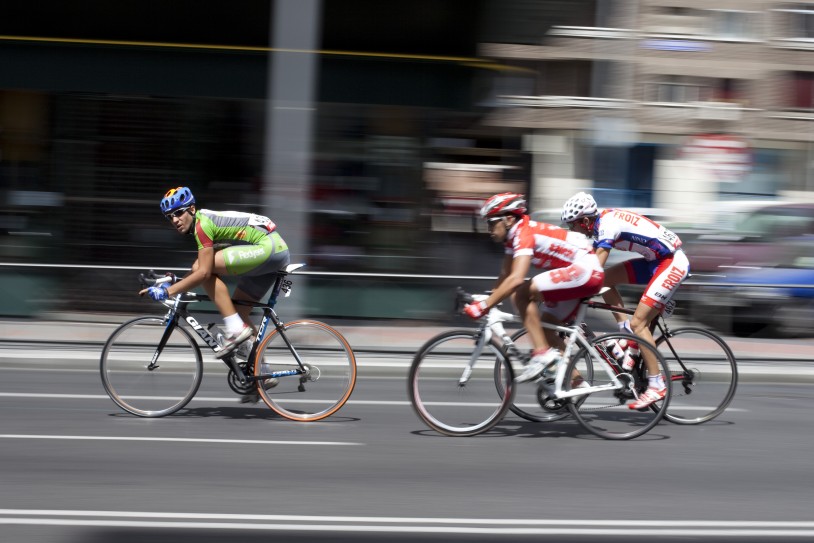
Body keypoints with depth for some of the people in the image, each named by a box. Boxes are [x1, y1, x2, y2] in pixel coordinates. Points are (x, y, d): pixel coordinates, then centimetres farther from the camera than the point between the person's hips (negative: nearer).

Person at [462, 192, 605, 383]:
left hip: (585, 269, -10)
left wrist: (485, 305, -29)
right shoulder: (513, 237, 12)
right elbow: (505, 276, 16)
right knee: (545, 325, 11)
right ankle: (574, 381, 16)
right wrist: (486, 300, 5)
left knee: (521, 293, -18)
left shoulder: (524, 233, -18)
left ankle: (542, 353, -17)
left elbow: (516, 279, -30)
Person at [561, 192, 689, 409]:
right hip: (655, 261, 9)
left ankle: (656, 385, -7)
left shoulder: (607, 225, -21)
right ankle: (626, 333, 6)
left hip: (673, 262, -9)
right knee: (606, 278, 2)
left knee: (638, 322, -12)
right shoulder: (602, 221, 6)